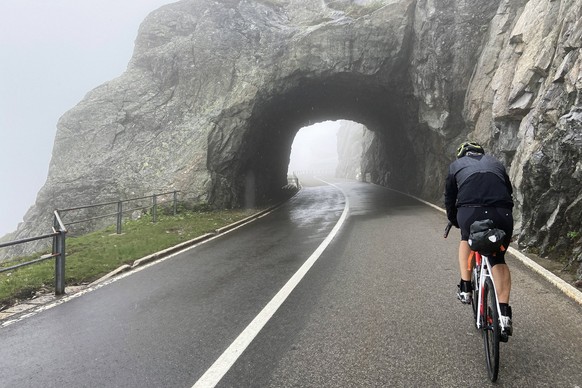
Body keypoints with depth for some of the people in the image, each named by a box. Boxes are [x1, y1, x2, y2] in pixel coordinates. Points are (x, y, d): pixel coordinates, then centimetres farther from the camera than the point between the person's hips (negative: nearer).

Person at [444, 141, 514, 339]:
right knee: (498, 259, 20)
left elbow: (449, 199, 26)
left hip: (470, 214, -1)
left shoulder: (456, 165, 24)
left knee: (466, 240, 32)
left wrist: (454, 221, 41)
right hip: (502, 215, 2)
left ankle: (465, 288, 24)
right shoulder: (496, 163, 31)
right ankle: (504, 313, 8)